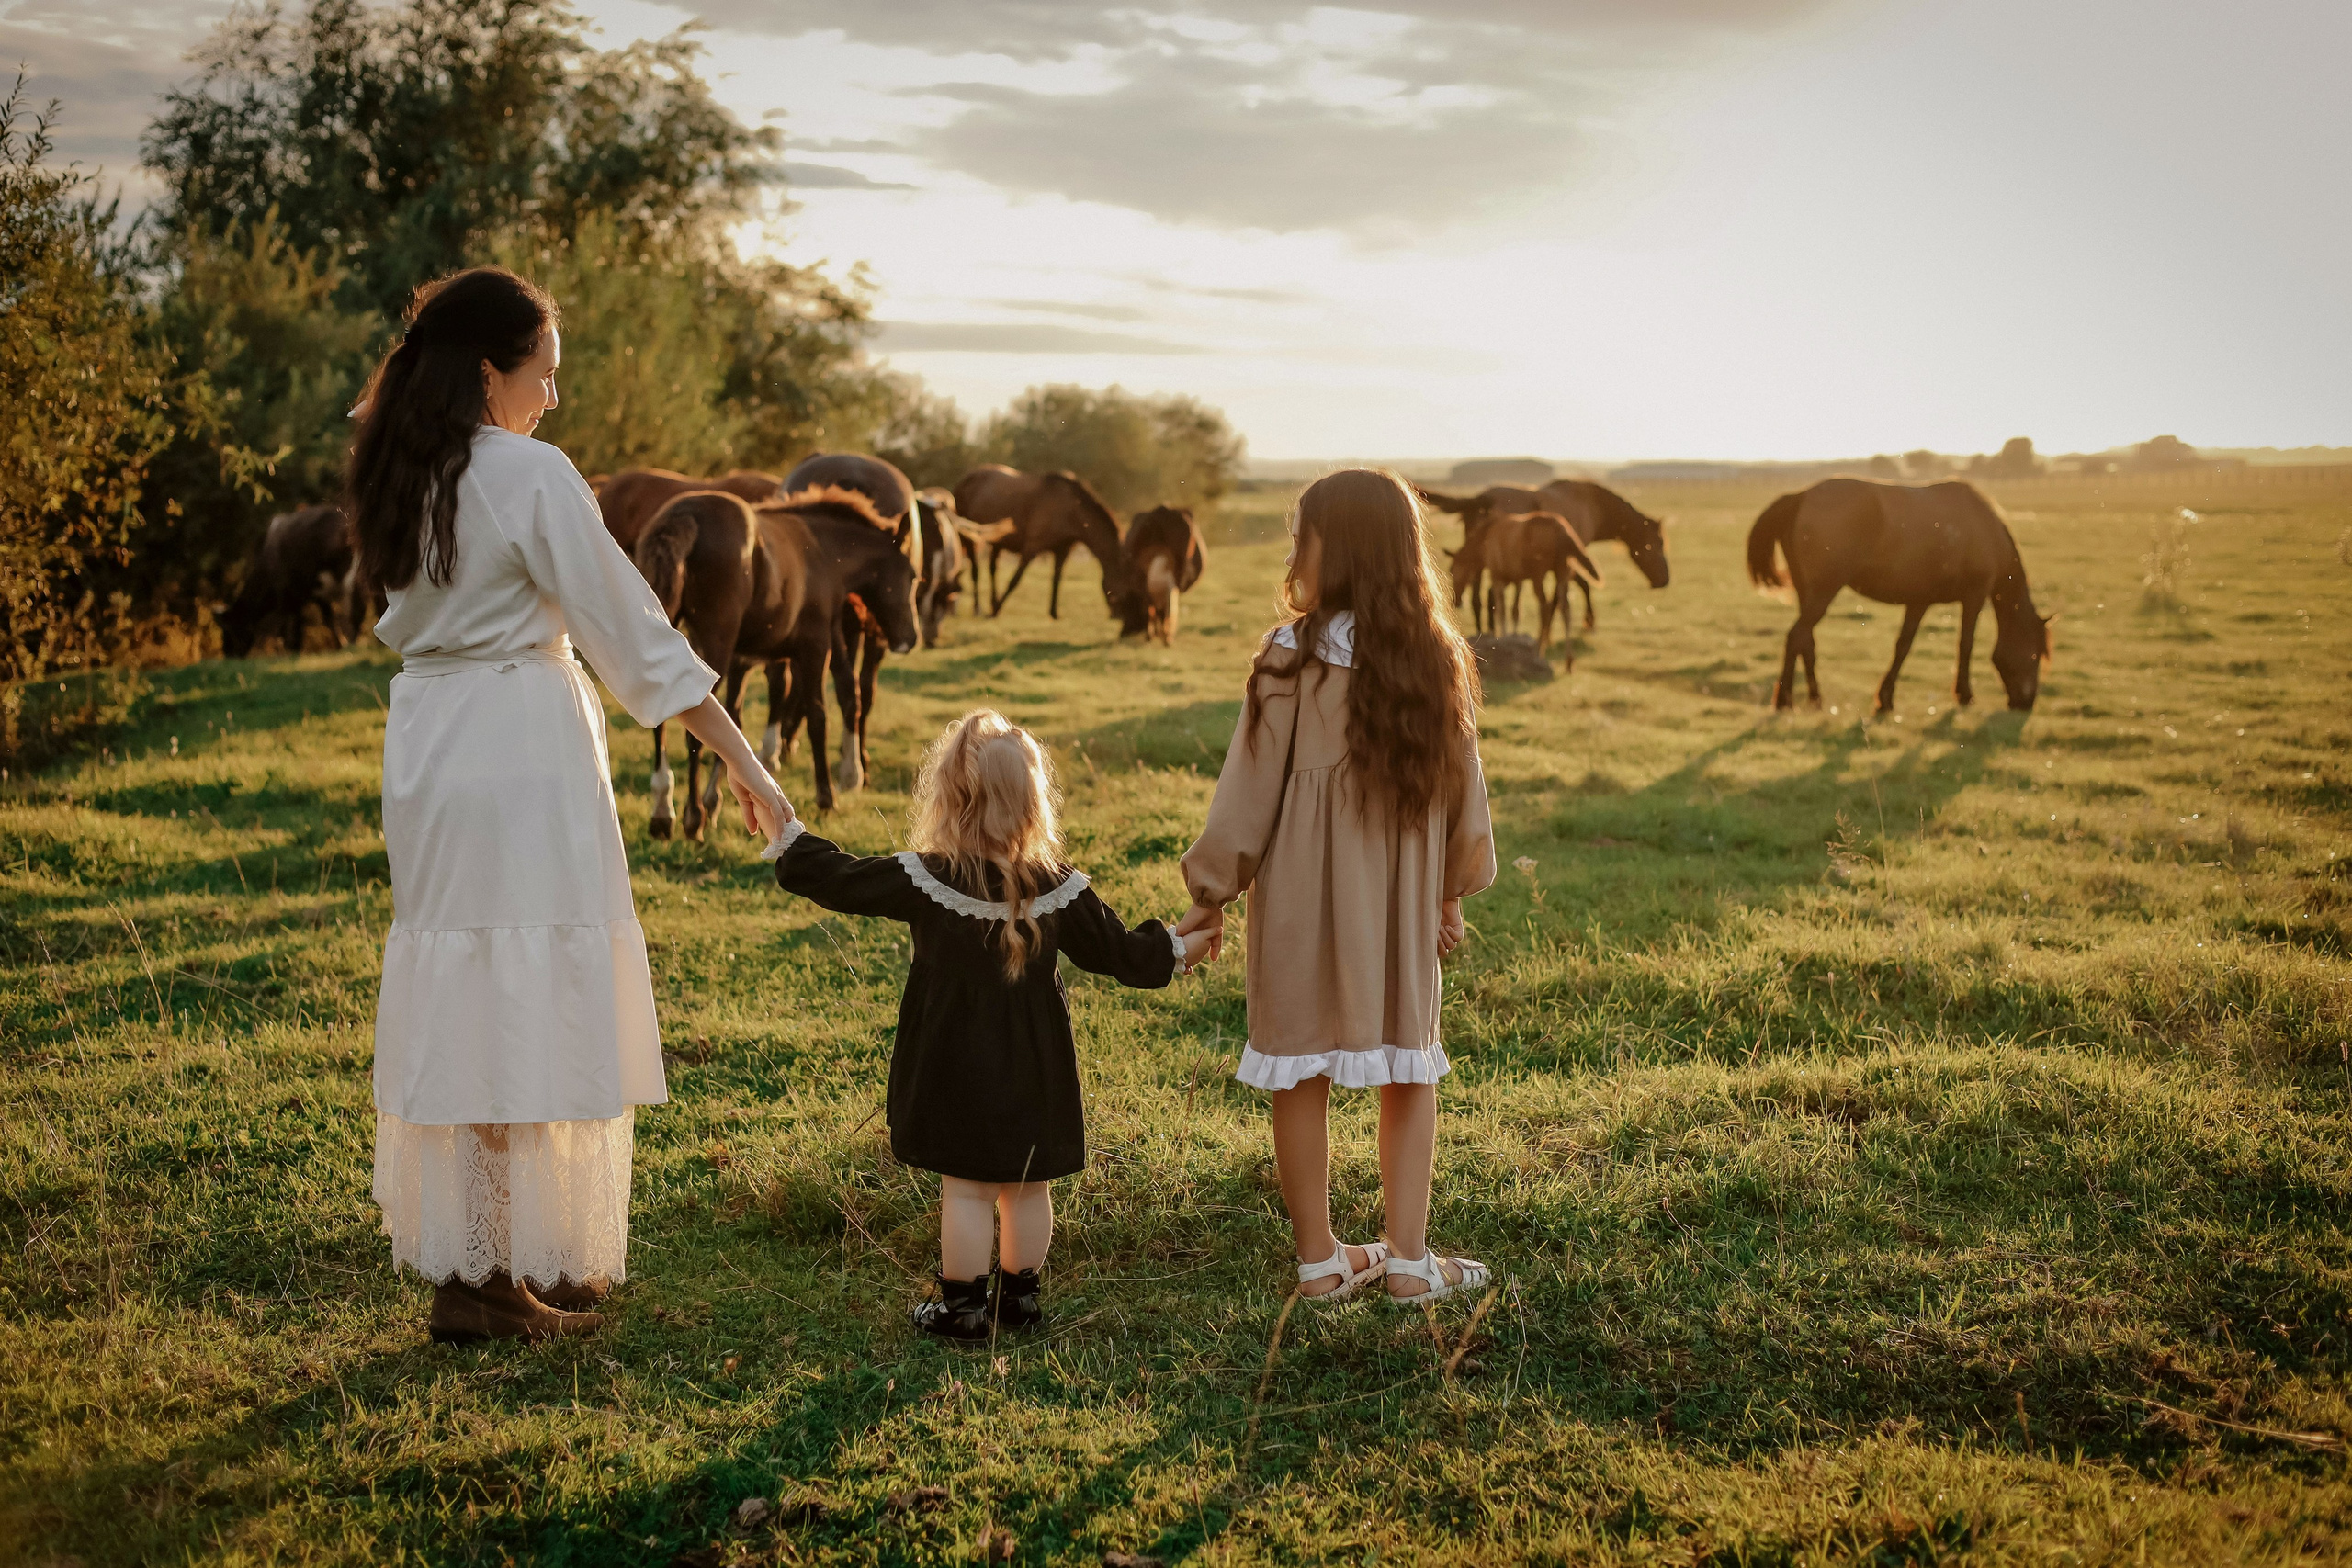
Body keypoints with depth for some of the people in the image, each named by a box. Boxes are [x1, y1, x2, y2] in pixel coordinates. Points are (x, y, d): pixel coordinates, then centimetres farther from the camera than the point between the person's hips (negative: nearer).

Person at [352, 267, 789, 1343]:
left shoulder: (401, 474, 9)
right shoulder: (530, 475, -13)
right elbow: (633, 632, -12)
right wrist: (742, 761, -8)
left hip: (427, 753, 8)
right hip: (523, 746, -8)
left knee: (463, 1007, 12)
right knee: (525, 1004, -1)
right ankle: (488, 1277, 3)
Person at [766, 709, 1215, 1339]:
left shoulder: (922, 879, -14)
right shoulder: (1060, 888, -8)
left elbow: (839, 879, -5)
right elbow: (1117, 949, 2)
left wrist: (789, 836, 11)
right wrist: (1177, 951, 20)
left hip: (956, 1063, -2)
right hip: (1034, 1066, 2)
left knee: (965, 1187, 5)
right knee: (1028, 1186, 14)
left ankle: (964, 1305, 11)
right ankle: (1019, 1294, 25)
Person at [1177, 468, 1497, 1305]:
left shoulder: (1292, 659, -12)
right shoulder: (1436, 657, 0)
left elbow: (1252, 784, -8)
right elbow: (1462, 780, 7)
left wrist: (1212, 891, 1)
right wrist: (1450, 890, 18)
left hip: (1301, 895, -3)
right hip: (1401, 899, 3)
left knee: (1302, 1074, 8)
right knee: (1408, 1068, 14)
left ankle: (1320, 1259, 16)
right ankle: (1408, 1258, 15)